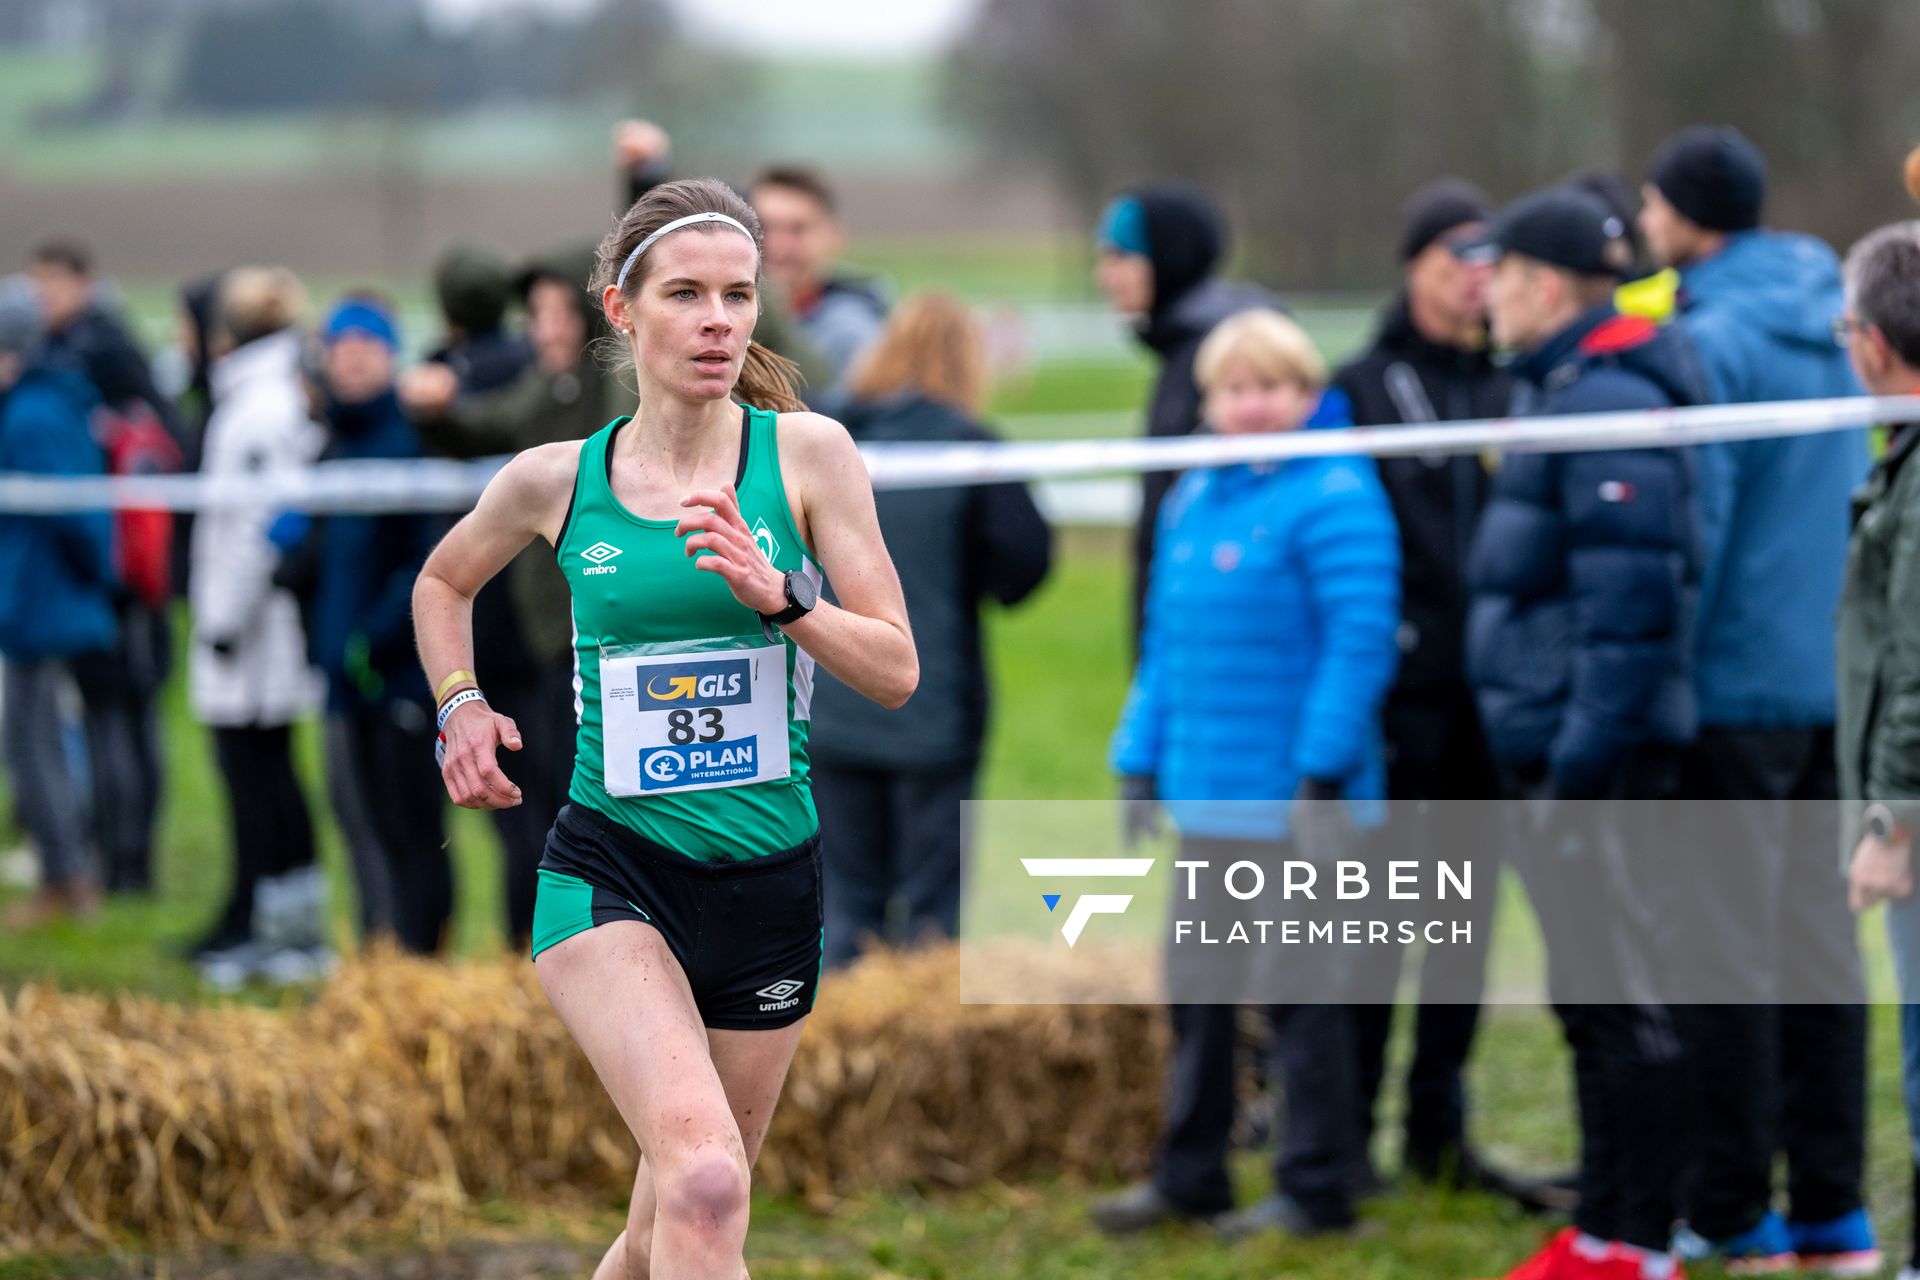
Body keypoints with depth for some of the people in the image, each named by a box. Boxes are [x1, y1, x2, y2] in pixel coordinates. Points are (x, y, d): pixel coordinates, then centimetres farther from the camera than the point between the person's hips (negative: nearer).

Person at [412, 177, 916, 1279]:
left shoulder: (806, 453, -3)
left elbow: (896, 670, -4)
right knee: (704, 1182, -28)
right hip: (613, 875, -2)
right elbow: (443, 582, 22)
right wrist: (461, 705, 6)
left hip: (772, 886, 2)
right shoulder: (556, 479, 0)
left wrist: (776, 594, -19)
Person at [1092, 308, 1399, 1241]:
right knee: (1197, 987, 13)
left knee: (1299, 991, 0)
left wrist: (1322, 769, -21)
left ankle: (1317, 1188, 8)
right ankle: (1189, 1175, 23)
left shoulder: (1333, 497, -11)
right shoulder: (1193, 499, 14)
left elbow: (1360, 639, -17)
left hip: (1289, 802, -8)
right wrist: (1141, 755, 14)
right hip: (1208, 795, 8)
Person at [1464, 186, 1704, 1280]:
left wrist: (1583, 757, -22)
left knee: (1619, 1002, -6)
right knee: (1590, 1000, 15)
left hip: (1600, 757, -11)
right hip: (1560, 748, 11)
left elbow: (1631, 600, -21)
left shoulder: (1609, 405, -16)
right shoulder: (1565, 391, 16)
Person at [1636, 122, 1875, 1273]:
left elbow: (1688, 531, -16)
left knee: (1731, 951, -1)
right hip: (1835, 684, 7)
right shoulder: (1828, 324, 10)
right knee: (1821, 940, 10)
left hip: (1737, 689, -7)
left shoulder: (1711, 346, -14)